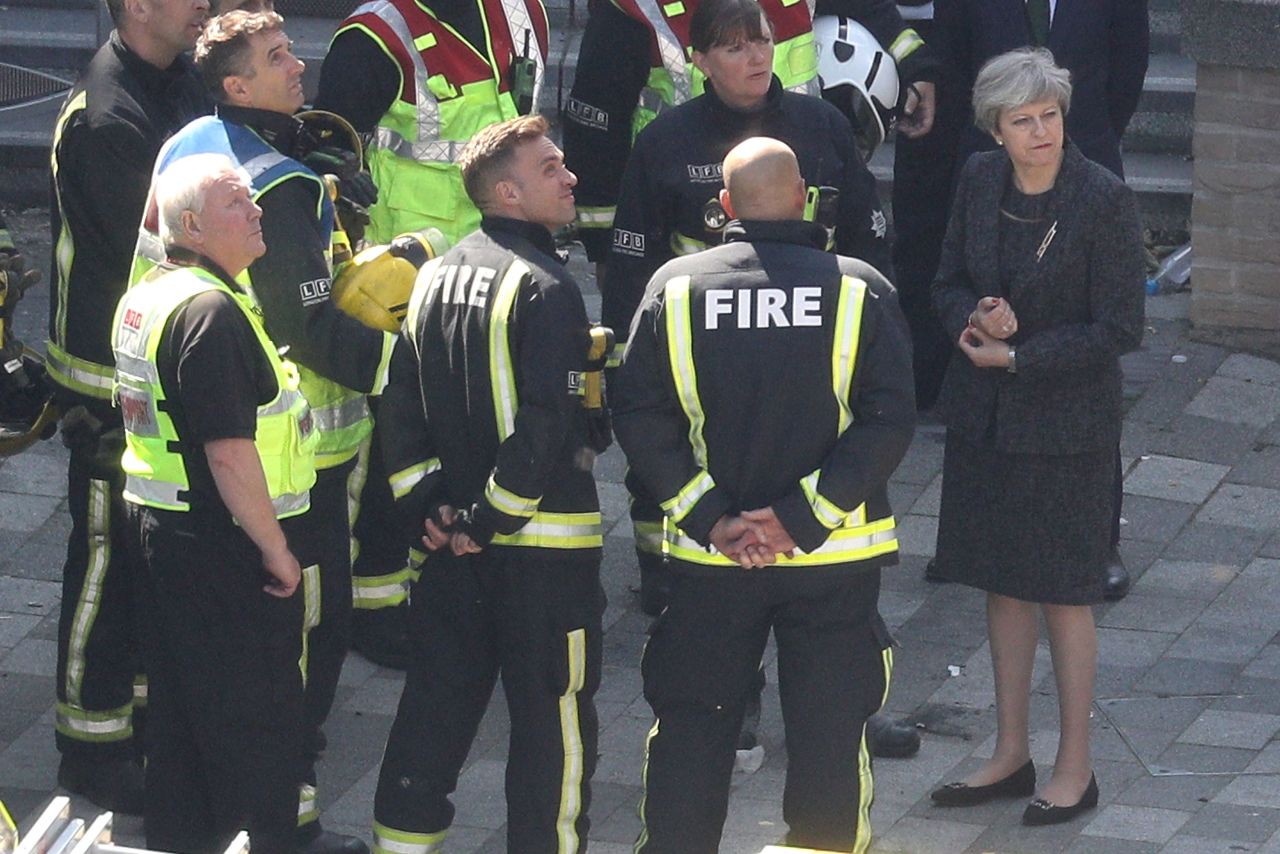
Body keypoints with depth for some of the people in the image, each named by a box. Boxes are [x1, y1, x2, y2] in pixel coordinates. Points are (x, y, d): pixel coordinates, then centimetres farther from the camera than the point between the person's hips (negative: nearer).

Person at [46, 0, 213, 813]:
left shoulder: (181, 81, 3)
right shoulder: (104, 118, -25)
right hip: (111, 373, -9)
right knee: (108, 553, 1)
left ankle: (144, 696, 35)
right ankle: (94, 745, 11)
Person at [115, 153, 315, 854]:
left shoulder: (145, 297, 10)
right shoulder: (210, 311, -22)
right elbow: (229, 453, -25)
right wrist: (275, 549, -17)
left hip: (154, 525, 10)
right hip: (218, 540, -10)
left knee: (180, 704, 18)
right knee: (257, 715, 0)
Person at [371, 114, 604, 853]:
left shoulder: (437, 277, 8)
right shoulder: (546, 288, -16)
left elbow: (402, 405, 8)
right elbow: (547, 424, -23)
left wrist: (424, 503, 6)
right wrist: (491, 517, -15)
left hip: (455, 539, 7)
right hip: (544, 542, -7)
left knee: (437, 704, 16)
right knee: (554, 718, 2)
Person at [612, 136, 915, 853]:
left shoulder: (676, 288, -5)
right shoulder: (861, 291, -8)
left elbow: (640, 418, -6)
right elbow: (889, 422, -13)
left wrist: (709, 517, -7)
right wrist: (802, 516, -13)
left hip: (711, 557, 1)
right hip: (836, 557, -1)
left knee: (691, 731, 12)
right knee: (829, 733, 10)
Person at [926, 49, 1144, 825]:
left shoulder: (1105, 199, -17)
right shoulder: (980, 181, -1)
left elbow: (1120, 328, -14)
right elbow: (950, 284, 9)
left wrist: (1016, 354, -16)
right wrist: (978, 318, -14)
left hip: (1065, 422, -5)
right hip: (984, 412, 5)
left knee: (1063, 594, 3)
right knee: (1004, 585, 14)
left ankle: (1076, 768, 16)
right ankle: (1011, 755, 26)